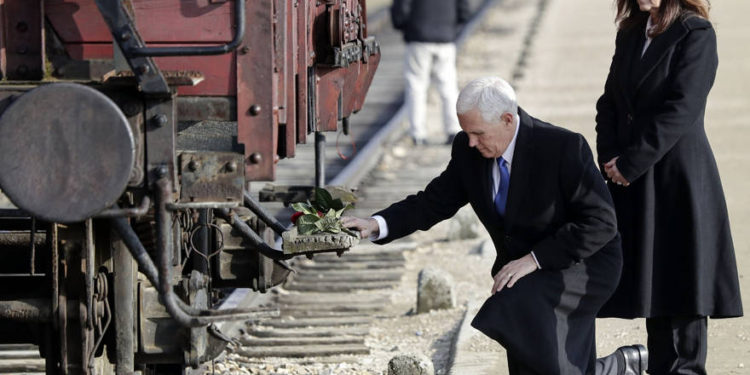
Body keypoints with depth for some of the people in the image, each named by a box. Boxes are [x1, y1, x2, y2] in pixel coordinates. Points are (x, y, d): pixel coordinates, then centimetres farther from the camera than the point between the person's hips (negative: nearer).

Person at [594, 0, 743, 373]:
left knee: (683, 282, -4)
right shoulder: (630, 35, 13)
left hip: (680, 178, -6)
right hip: (635, 186, 6)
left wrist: (630, 163, -15)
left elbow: (681, 108, -16)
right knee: (653, 277, 8)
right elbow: (609, 102, 12)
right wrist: (610, 157, -5)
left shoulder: (696, 34, -8)